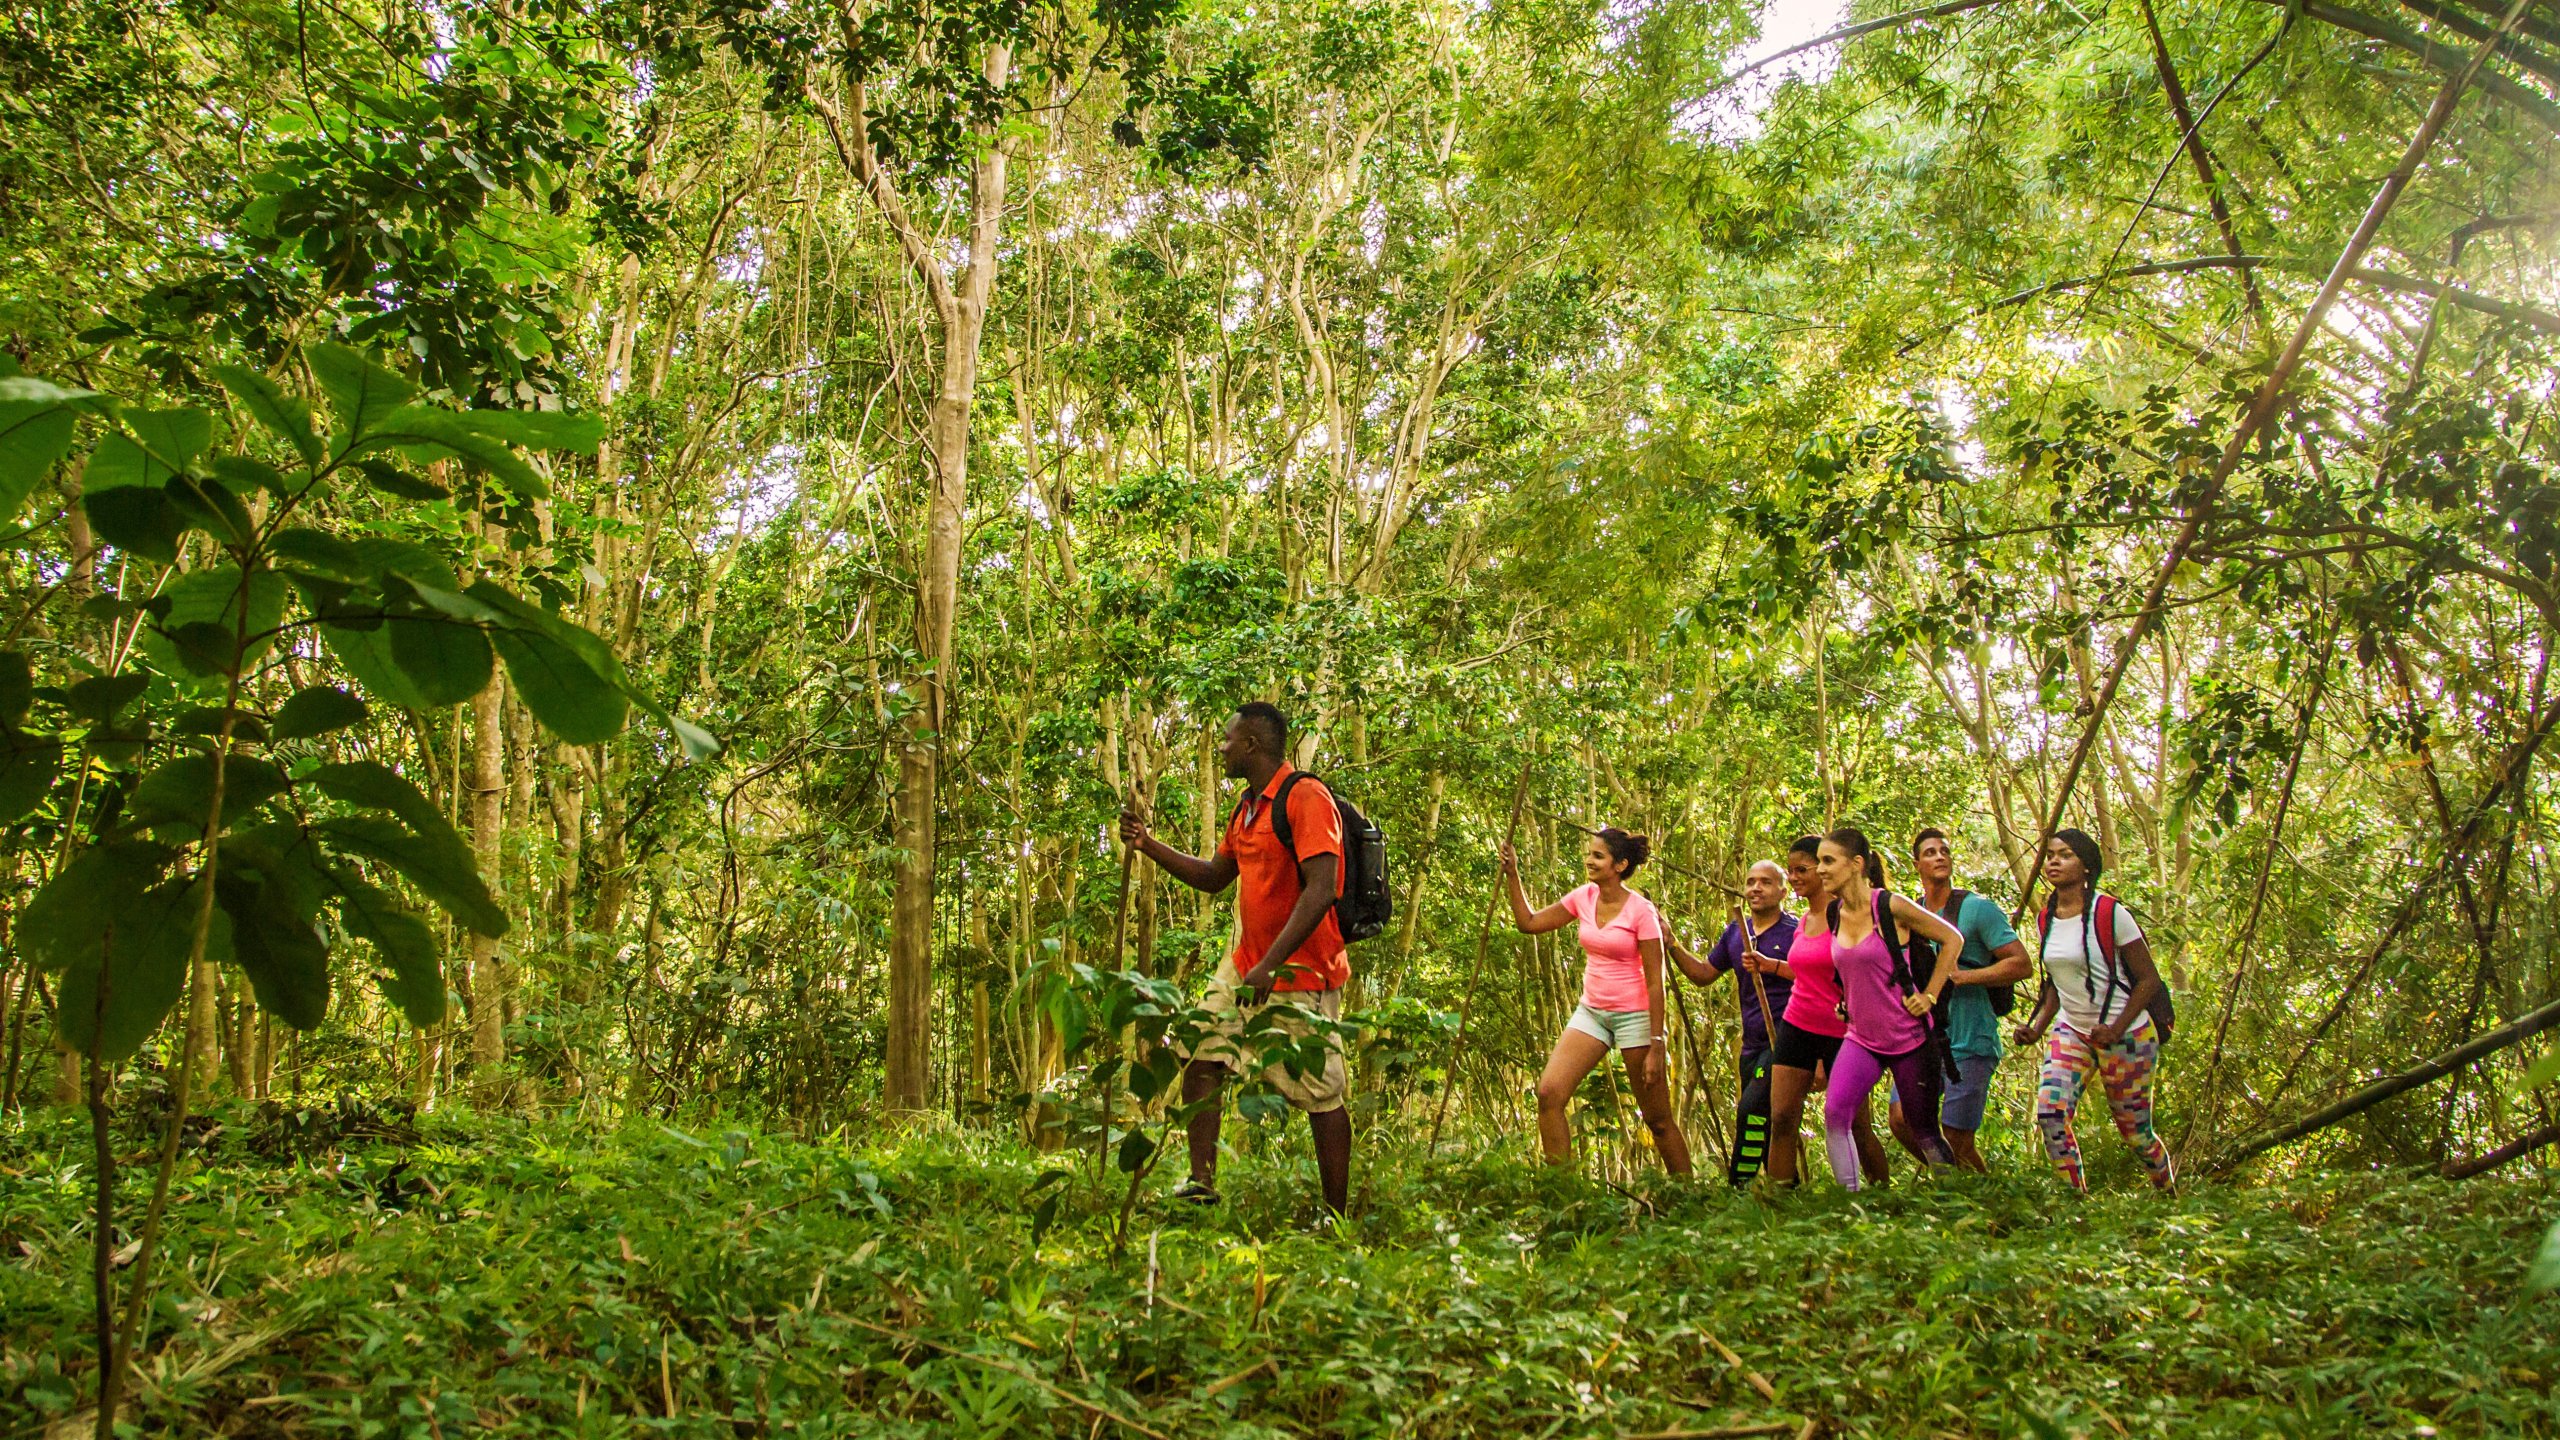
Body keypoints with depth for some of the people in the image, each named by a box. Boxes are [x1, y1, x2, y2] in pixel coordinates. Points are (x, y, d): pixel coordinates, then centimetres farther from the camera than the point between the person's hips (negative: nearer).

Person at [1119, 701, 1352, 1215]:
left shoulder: (1305, 796, -17)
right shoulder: (1248, 805, 14)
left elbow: (1320, 891, -26)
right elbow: (1214, 877, 24)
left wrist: (1270, 965, -30)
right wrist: (1147, 844, 14)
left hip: (1300, 973, -9)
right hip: (1245, 964, 9)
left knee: (1321, 1096, -2)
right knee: (1200, 1057, 4)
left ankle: (1337, 1218, 6)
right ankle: (1201, 1186, 10)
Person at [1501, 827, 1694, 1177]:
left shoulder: (1641, 911, -15)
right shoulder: (1584, 898, 2)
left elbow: (1654, 981, -14)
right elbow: (1528, 923, 9)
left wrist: (1656, 1046, -16)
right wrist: (1512, 875, 0)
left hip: (1634, 1015, -5)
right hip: (1591, 1012, 6)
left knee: (1658, 1120, 3)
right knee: (1549, 1092, -12)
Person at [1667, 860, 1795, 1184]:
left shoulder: (1795, 931, -7)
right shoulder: (1736, 933, 13)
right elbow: (1704, 974, 16)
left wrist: (1770, 965, -29)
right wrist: (1671, 944, 4)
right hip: (1752, 1044, 8)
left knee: (1752, 1106, -21)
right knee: (1765, 1125, 12)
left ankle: (1739, 1187, -16)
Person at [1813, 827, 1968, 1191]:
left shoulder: (1891, 906, -14)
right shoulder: (1833, 915, 2)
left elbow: (1952, 940, -5)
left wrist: (1929, 995, -7)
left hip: (1909, 1036, -4)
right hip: (1862, 1038, 4)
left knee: (1925, 1131, 8)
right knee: (1834, 1113, -19)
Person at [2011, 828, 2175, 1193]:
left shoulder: (2109, 913, -15)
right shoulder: (2045, 920, 4)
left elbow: (2149, 979, -12)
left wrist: (2116, 1030, -22)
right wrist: (2038, 1028, 1)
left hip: (2126, 1035, -5)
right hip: (2071, 1032, 5)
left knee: (2134, 1131, 7)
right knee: (2049, 1113, -14)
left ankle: (2169, 1196, 35)